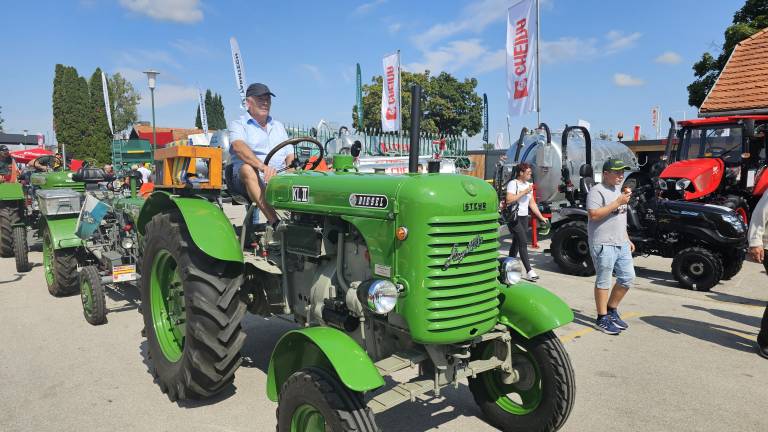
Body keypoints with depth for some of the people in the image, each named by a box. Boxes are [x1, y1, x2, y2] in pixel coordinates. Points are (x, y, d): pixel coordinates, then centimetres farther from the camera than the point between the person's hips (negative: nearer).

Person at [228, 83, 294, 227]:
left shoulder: (278, 126, 27)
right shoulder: (238, 124, 10)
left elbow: (290, 156, 20)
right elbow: (238, 146, -14)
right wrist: (263, 166, -32)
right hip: (248, 181, -4)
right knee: (247, 169, -38)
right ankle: (273, 221, -48)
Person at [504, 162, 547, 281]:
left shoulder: (528, 185, 15)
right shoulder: (513, 183, -10)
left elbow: (532, 203, 17)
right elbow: (509, 200, -23)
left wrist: (541, 217, 12)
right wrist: (524, 192, -20)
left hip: (524, 217, 8)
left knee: (516, 242, 11)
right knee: (523, 242, -13)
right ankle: (529, 271, -13)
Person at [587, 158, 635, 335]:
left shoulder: (618, 190, 19)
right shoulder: (597, 191, -11)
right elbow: (594, 215, -24)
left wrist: (627, 239, 21)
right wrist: (618, 202, -20)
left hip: (621, 244, 9)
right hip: (604, 245, -9)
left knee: (627, 278, 11)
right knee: (603, 282, -1)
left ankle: (612, 310, 26)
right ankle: (602, 319, 9)